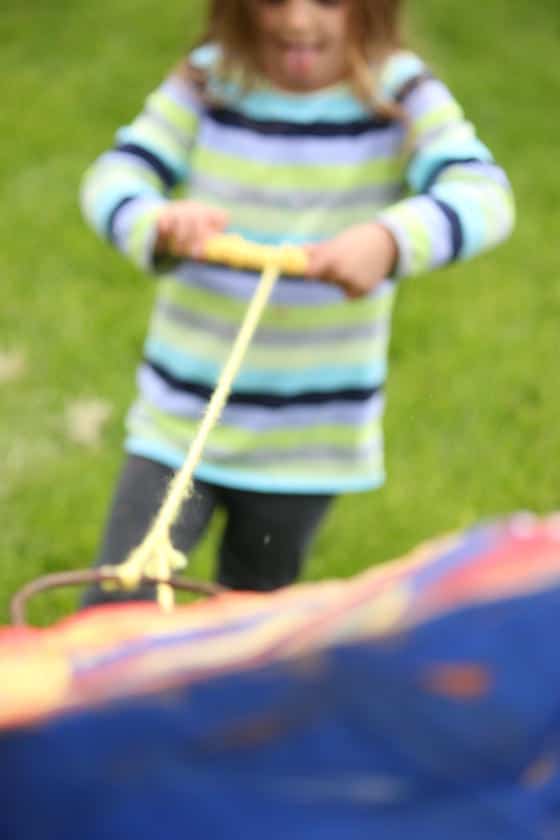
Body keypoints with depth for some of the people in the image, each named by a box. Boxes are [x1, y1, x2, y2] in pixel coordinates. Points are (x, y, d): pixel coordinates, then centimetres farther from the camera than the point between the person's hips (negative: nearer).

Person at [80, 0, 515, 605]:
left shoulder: (402, 96, -7)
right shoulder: (206, 83, -3)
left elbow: (482, 193, -22)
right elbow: (113, 178, -12)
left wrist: (392, 239, -43)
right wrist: (160, 224, -36)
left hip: (308, 442, 0)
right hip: (178, 422, 0)